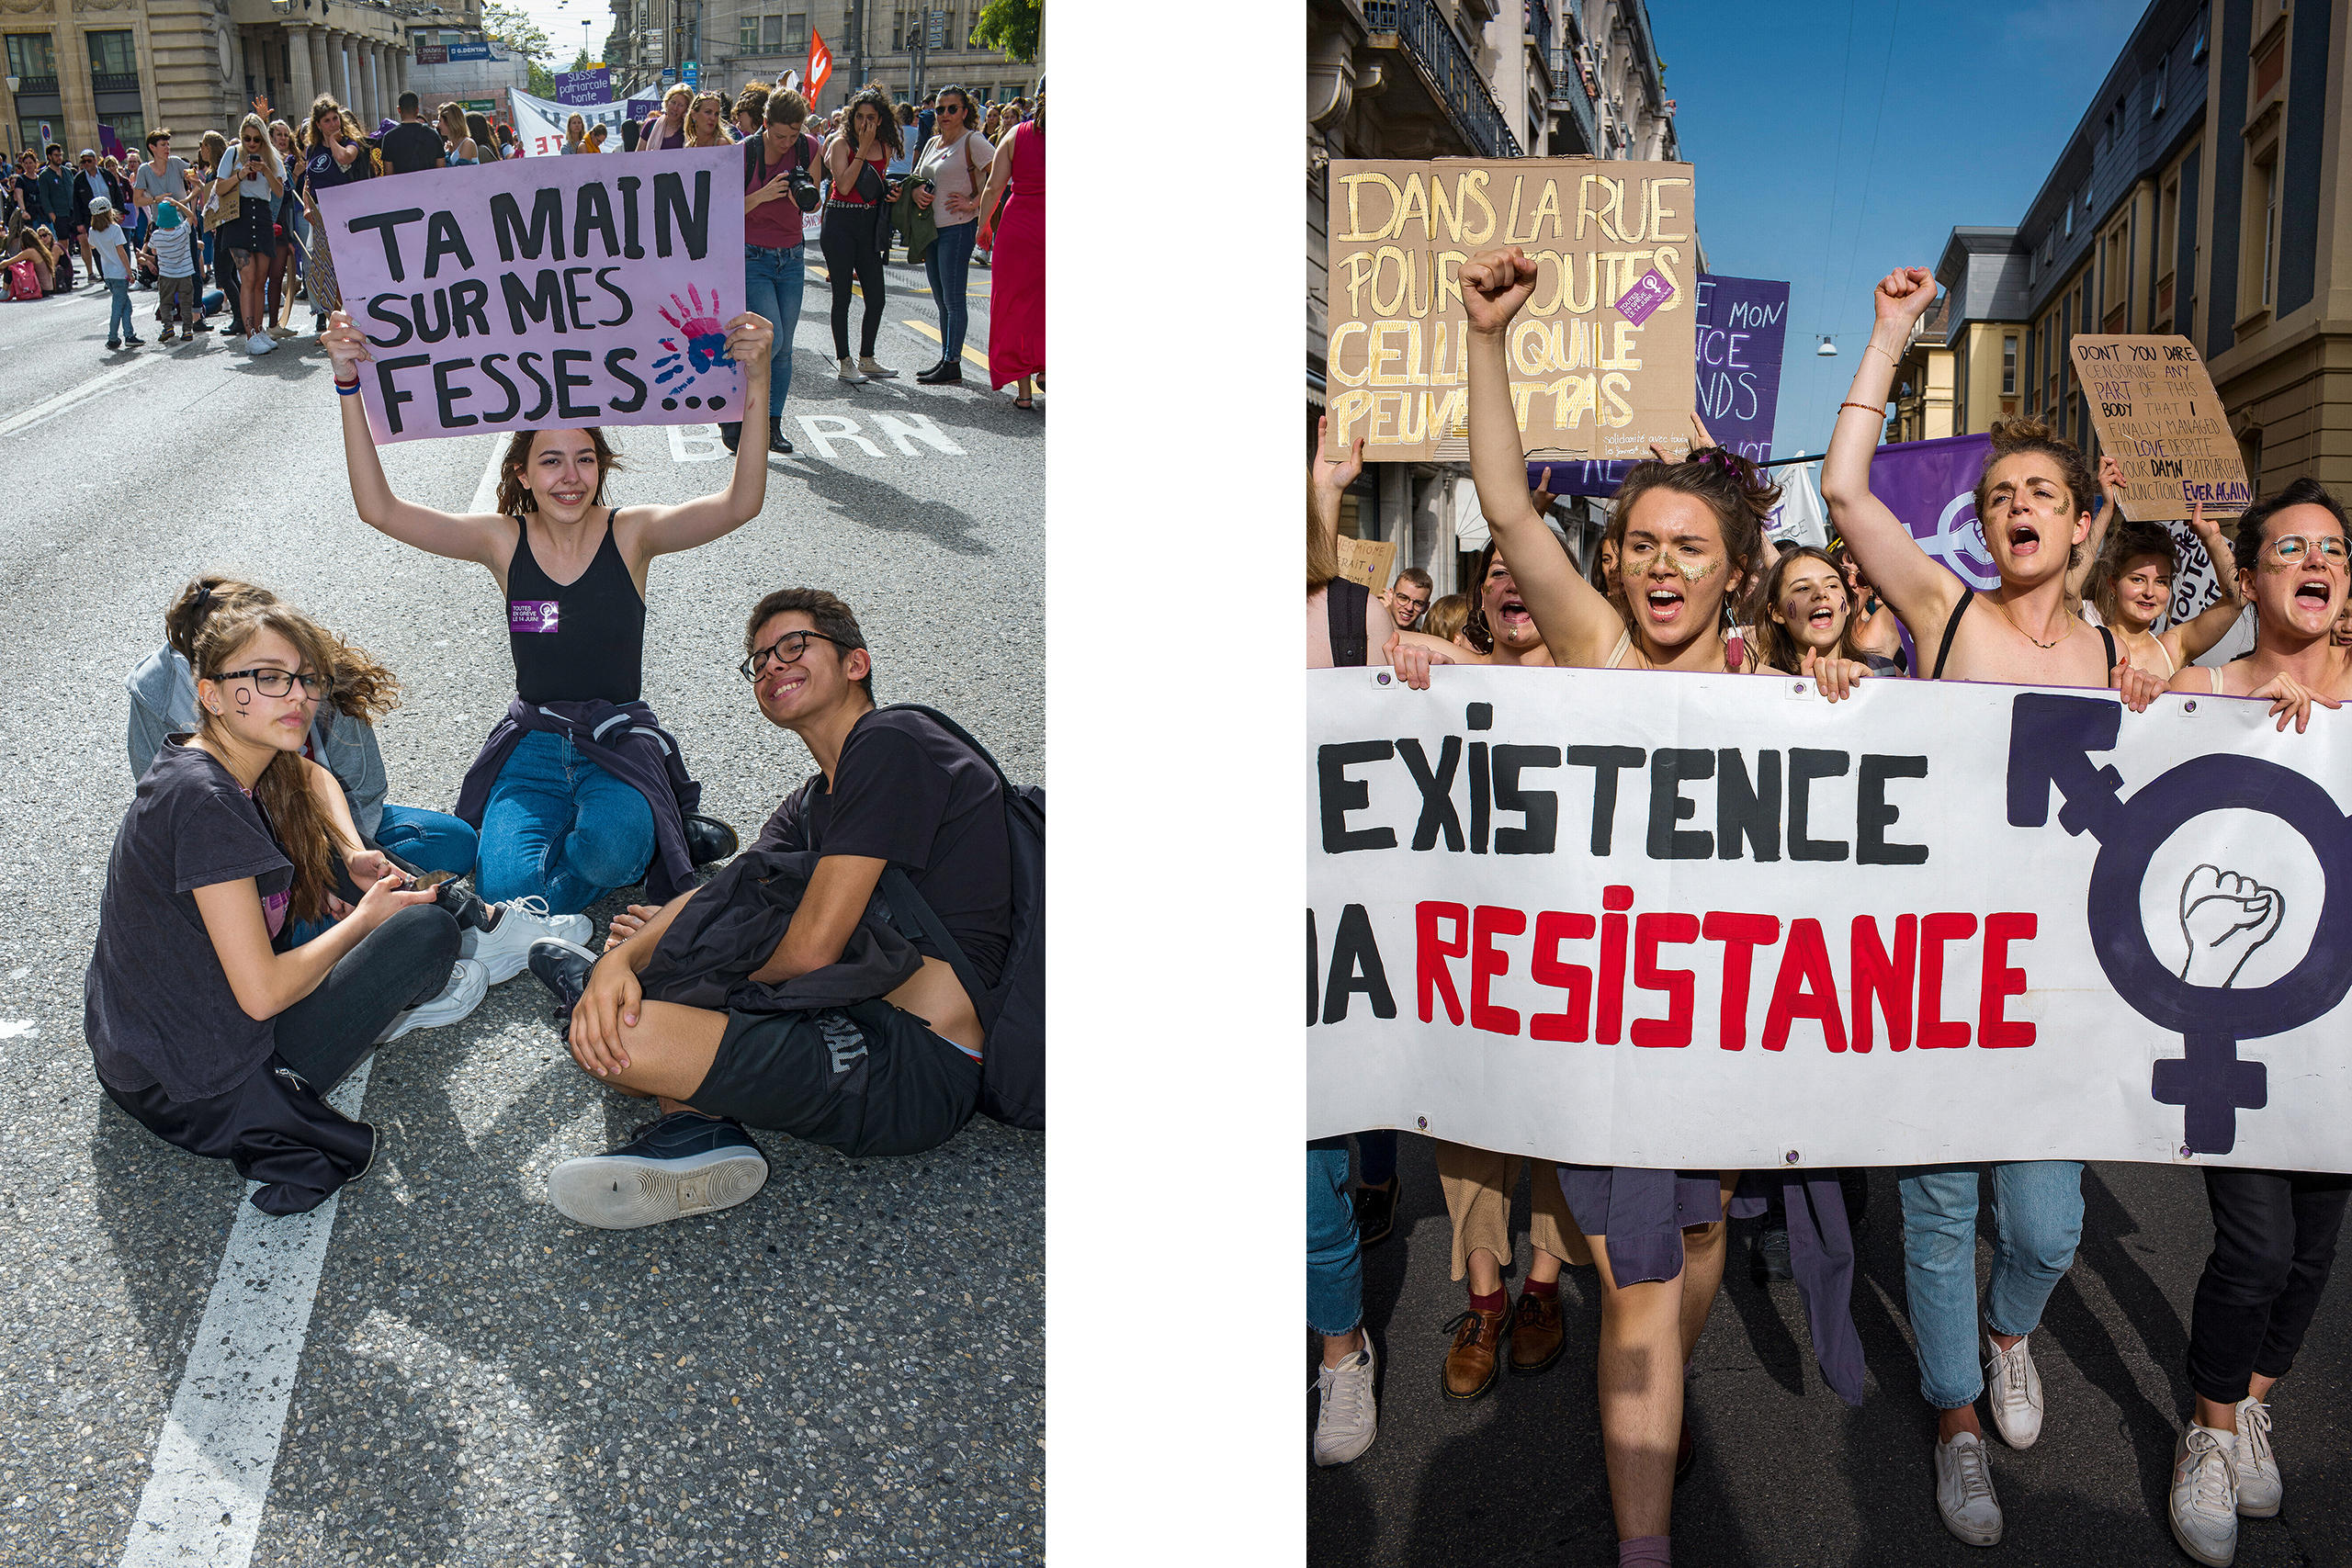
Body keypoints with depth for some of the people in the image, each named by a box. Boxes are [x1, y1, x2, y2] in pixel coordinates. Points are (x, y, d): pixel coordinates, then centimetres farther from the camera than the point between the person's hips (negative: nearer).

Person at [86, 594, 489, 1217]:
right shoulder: (203, 801, -26)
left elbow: (316, 778, 25)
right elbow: (262, 994, -26)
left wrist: (353, 855, 7)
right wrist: (364, 918, -11)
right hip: (204, 1091, -10)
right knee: (427, 929, -9)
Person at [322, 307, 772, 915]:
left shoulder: (630, 534, -4)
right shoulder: (504, 541, 0)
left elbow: (741, 504, -19)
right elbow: (379, 508, -7)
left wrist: (755, 388, -33)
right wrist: (349, 387, -16)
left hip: (620, 739, -2)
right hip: (533, 743, 2)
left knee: (610, 848, -35)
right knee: (507, 884, -24)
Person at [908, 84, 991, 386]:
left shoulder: (973, 141, -9)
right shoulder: (932, 143, 16)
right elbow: (916, 177, 25)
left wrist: (972, 204, -18)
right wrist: (916, 192, 2)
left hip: (958, 227, -9)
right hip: (931, 226, 9)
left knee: (954, 299, -7)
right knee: (942, 300, 13)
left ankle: (952, 366, -5)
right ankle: (946, 360, 20)